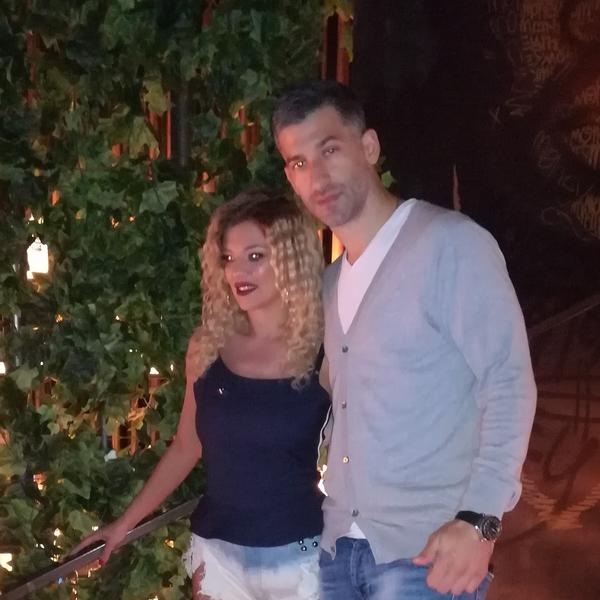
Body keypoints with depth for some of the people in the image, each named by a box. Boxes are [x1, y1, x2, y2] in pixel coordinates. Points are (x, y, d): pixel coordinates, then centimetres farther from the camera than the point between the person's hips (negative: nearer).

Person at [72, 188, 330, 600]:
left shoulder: (326, 354, -11)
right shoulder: (208, 345, -1)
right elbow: (186, 447, 10)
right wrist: (125, 523, 15)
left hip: (299, 558, -3)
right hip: (217, 553, 3)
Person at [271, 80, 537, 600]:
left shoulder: (450, 243, -10)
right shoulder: (332, 281, 13)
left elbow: (509, 381, -14)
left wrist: (479, 518, -21)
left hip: (426, 549, -6)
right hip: (339, 545, 7)